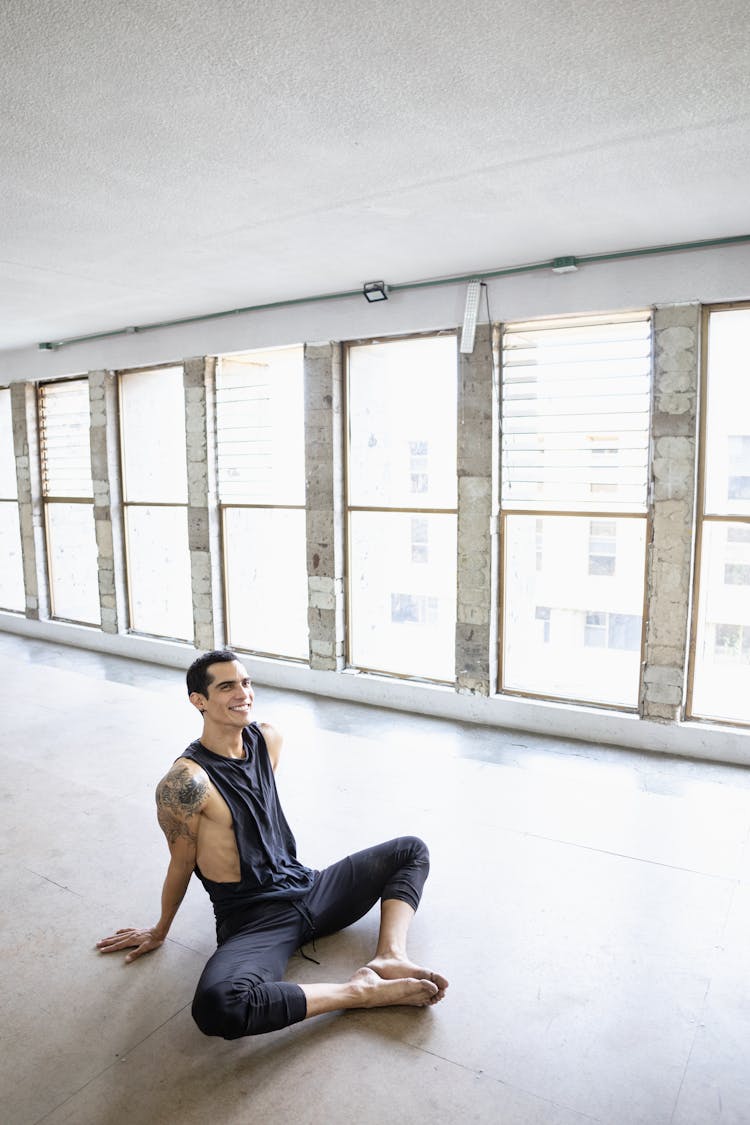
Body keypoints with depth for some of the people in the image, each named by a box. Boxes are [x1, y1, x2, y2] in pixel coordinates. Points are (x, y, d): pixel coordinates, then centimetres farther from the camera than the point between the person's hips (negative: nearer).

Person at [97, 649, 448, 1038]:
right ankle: (361, 992, -22)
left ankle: (390, 957, -14)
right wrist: (159, 933, 11)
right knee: (216, 1006, -38)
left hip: (305, 887, 7)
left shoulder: (268, 739, 2)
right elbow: (181, 866, -4)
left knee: (411, 850, 10)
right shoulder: (185, 781, -19)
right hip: (252, 919, -7)